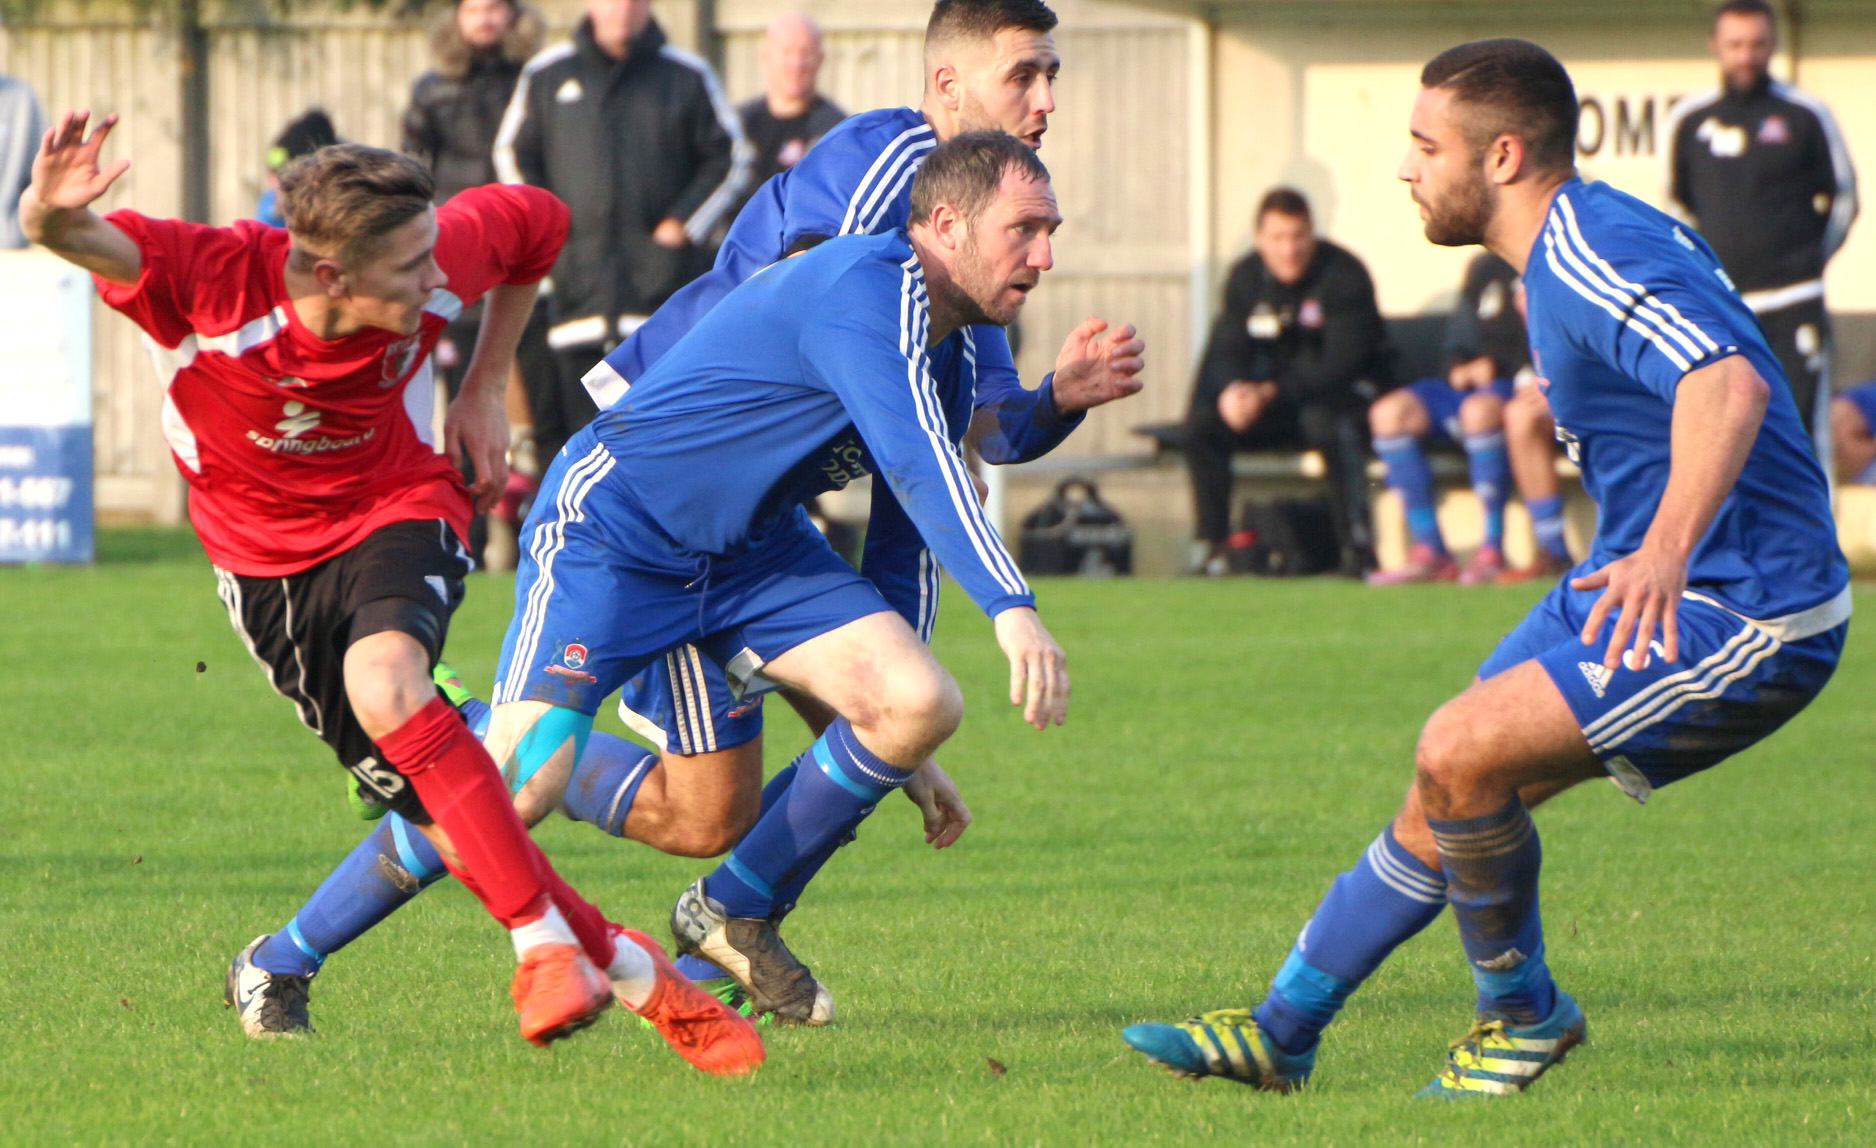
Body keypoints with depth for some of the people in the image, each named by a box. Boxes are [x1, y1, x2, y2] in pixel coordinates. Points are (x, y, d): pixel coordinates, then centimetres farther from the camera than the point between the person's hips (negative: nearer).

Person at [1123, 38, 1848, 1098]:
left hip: (1744, 617, -10)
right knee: (1448, 800, 12)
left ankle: (1523, 1012, 1)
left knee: (1461, 754, -20)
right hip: (1665, 589, 10)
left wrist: (1667, 550, -53)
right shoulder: (1600, 238, 9)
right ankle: (1282, 1032, 23)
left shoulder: (1594, 264, -24)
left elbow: (1730, 386, -40)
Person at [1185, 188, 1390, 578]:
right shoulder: (1246, 278, 1)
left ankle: (1358, 546, -34)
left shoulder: (1344, 275, -16)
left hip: (1349, 389, -5)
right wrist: (1232, 391, -28)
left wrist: (1271, 393, -32)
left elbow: (1341, 361, -23)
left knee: (1325, 420, -40)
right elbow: (1226, 351, -2)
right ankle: (1210, 548, -11)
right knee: (1202, 424, -17)